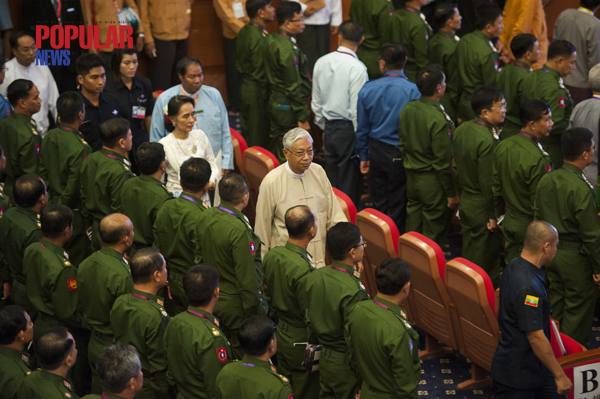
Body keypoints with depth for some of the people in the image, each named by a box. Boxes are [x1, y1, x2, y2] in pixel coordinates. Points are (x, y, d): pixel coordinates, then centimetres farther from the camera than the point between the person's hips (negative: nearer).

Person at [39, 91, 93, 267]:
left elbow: (42, 172, 7)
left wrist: (51, 201, 14)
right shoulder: (80, 148, -26)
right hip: (75, 210, -8)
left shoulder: (49, 137, -2)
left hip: (53, 205, 8)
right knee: (77, 260, 5)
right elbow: (75, 187, -21)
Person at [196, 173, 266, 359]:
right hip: (235, 304, -8)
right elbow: (246, 277, -23)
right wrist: (255, 314, -13)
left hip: (211, 300, 8)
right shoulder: (239, 231, -28)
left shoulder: (205, 219, -3)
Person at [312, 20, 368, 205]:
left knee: (331, 182, 14)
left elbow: (316, 102, 10)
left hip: (329, 128, 6)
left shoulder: (321, 62, 2)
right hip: (349, 129, -6)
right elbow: (357, 108, -16)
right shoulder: (357, 68, -16)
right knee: (349, 183, 1)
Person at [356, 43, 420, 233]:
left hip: (377, 152, 4)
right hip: (400, 155, -4)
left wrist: (364, 156, 15)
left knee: (379, 204, 18)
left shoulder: (368, 89, -4)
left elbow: (362, 127, 4)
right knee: (397, 207, 8)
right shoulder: (412, 91, -17)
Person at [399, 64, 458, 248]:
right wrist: (452, 193, -10)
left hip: (411, 177, 7)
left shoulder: (407, 109, -3)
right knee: (433, 233, 7)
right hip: (432, 182, -7)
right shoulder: (439, 119, -25)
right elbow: (443, 161, -20)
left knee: (413, 228, 19)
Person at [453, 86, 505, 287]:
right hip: (483, 209, -9)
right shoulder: (487, 140, -26)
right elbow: (488, 183, -23)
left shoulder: (462, 129, 0)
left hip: (466, 203, 9)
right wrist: (494, 216, -14)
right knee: (485, 263, 4)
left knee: (468, 253, 21)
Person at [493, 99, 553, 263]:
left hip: (510, 221, 7)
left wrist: (499, 214, 20)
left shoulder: (503, 146, -5)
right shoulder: (537, 158, -28)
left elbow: (496, 186, 7)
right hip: (530, 227, -7)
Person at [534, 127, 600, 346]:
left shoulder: (546, 180, -3)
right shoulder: (582, 189, -25)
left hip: (551, 252, 7)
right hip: (576, 256, -7)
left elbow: (538, 216, 9)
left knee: (555, 303, 21)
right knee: (578, 308, 7)